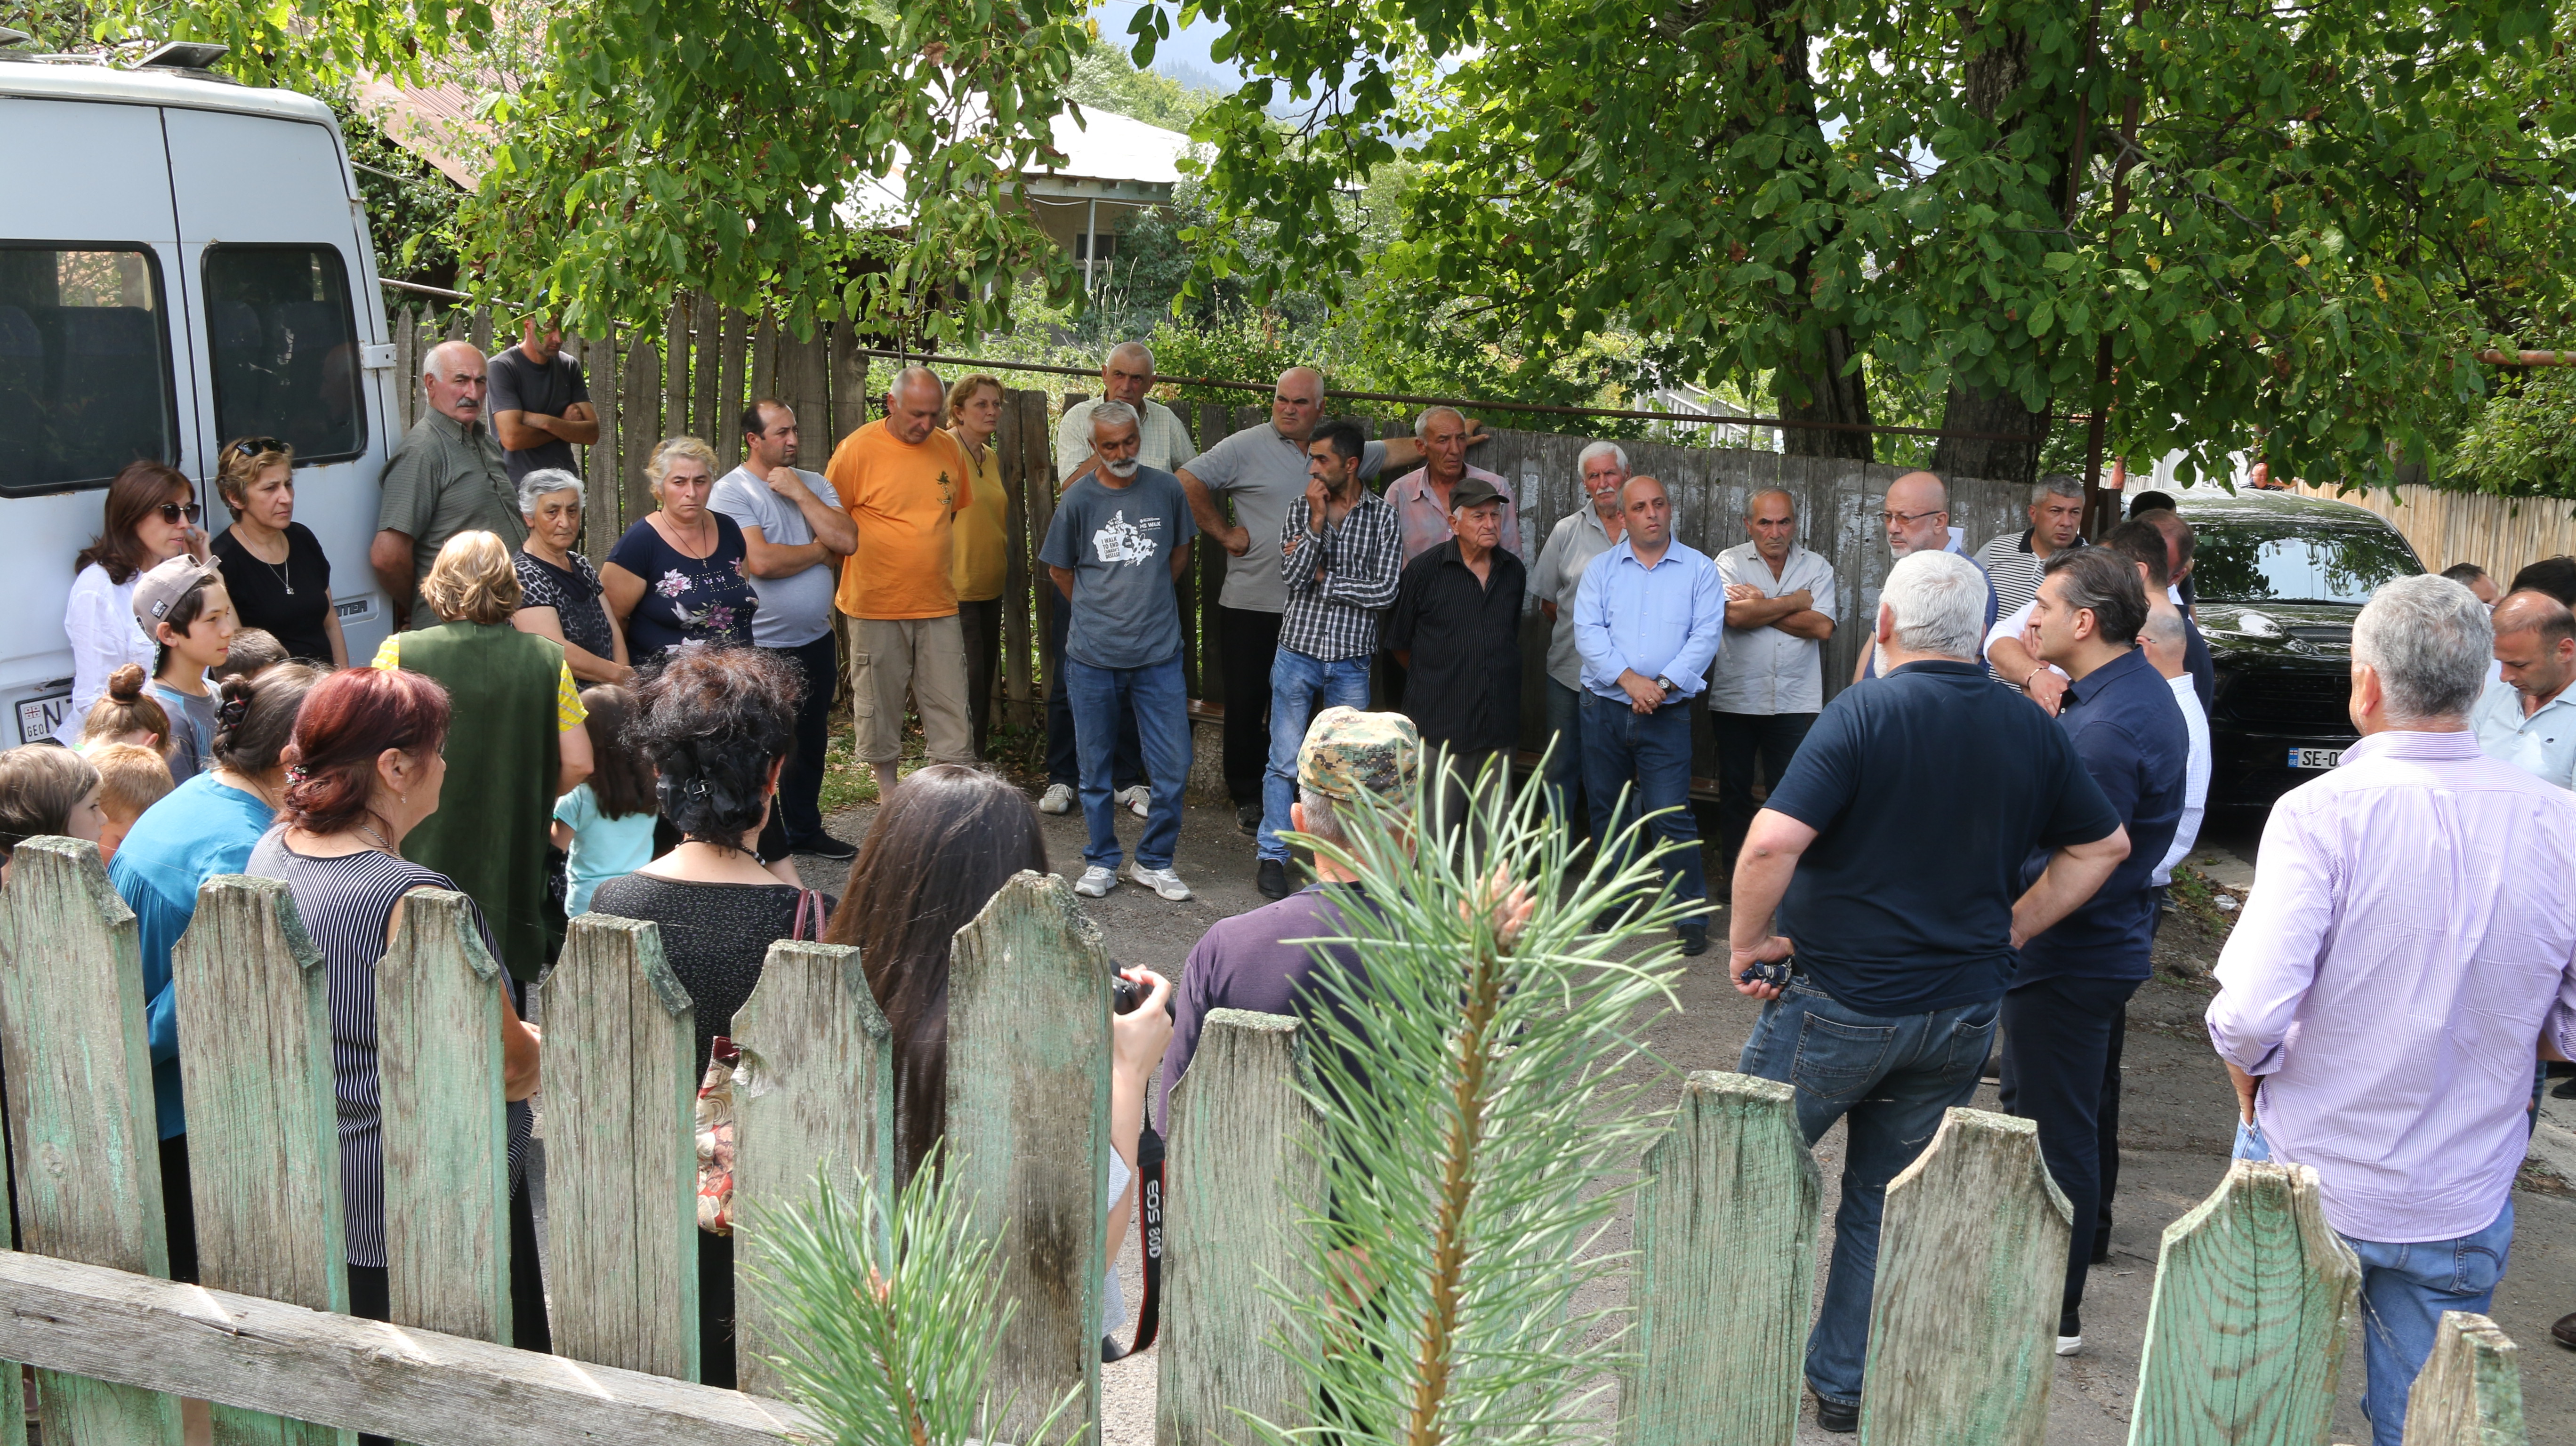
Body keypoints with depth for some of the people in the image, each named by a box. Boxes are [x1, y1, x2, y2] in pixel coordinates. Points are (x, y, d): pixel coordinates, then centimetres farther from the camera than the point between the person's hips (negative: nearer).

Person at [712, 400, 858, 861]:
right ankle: (768, 851, 13)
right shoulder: (732, 491, -11)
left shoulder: (814, 484, 8)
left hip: (817, 639, 6)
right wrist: (819, 551, -9)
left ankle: (804, 830, 34)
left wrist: (798, 492, -11)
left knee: (811, 742, 18)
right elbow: (760, 561, -24)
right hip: (762, 648, -6)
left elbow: (847, 540, -7)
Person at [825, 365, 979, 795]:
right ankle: (887, 790, 22)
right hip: (876, 603, -3)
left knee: (950, 706, 3)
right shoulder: (858, 448, -9)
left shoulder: (949, 448, 4)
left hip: (938, 602, 3)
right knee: (879, 700, 8)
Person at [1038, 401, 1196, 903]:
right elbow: (1059, 570, 10)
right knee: (1095, 767, 8)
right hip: (1092, 658, -1)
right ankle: (1102, 861, 24)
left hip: (1159, 654, 1)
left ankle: (1155, 861, 18)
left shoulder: (1166, 490, 1)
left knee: (1174, 766, 0)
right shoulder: (1079, 499, -3)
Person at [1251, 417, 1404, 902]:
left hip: (1350, 662, 0)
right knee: (1285, 763, 3)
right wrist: (1318, 520, -16)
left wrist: (1322, 577, -10)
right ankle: (1272, 856, 12)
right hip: (1298, 654, 0)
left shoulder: (1383, 516, -2)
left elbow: (1385, 590, -11)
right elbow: (1293, 579, -12)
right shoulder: (1299, 514, 2)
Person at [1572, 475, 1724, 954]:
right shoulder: (1602, 568, 7)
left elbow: (1706, 635, -5)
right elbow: (1588, 631, -4)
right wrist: (1630, 679, -17)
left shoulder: (1699, 569, 4)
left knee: (1673, 816, -7)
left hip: (1667, 715, -2)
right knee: (1607, 811, 11)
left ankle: (1692, 915, 0)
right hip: (1604, 709, 3)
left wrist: (1663, 685, -17)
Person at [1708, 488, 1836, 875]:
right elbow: (1735, 615, -17)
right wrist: (1796, 601, -8)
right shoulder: (1731, 562, 1)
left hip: (1796, 702, 0)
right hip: (1735, 698, 0)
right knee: (1734, 789, 9)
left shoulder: (1817, 567, 5)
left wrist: (1760, 606, -10)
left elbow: (1822, 627, -9)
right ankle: (1734, 872, 21)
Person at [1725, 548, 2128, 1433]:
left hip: (1844, 999, -5)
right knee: (1889, 1202, 15)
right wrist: (2012, 927, 12)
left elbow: (1774, 842, -26)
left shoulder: (1863, 714, -15)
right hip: (1965, 1011, 5)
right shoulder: (2032, 730, 3)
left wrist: (1746, 942, -12)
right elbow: (2104, 845, 14)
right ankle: (1848, 1389, 23)